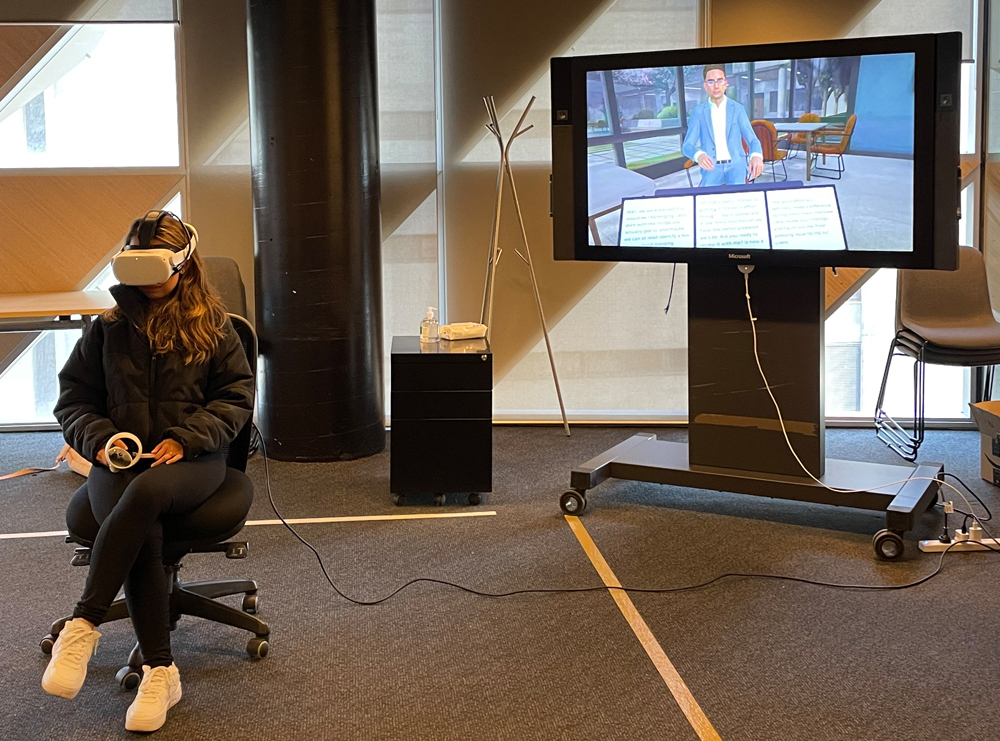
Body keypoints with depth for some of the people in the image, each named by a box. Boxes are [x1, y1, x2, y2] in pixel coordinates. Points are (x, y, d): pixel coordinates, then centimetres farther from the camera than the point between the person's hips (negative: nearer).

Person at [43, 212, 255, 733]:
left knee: (144, 494, -38)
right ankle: (160, 672, -26)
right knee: (142, 533, -32)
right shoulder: (108, 329, 13)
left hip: (191, 457, -1)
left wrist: (185, 437, -9)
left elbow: (237, 396, 7)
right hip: (118, 460, 1)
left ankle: (84, 625, -34)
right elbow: (72, 398, 16)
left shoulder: (212, 326, 9)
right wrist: (100, 438, -6)